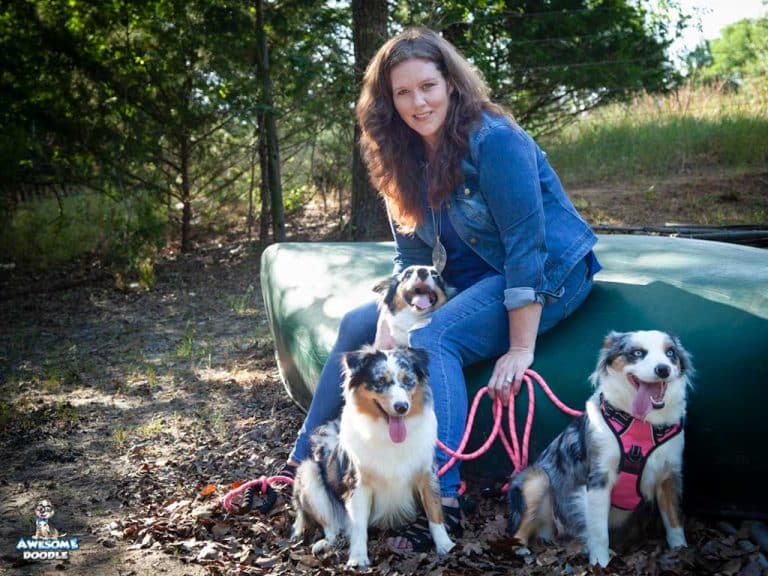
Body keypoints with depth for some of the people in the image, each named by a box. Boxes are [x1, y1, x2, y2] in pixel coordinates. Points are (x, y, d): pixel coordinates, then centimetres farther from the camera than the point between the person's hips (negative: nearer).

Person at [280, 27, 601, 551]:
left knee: (431, 341, -31)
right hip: (476, 280, 8)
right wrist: (390, 325, -11)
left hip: (549, 275, -8)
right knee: (358, 324, 3)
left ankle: (441, 499, -31)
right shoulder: (408, 157, 1)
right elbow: (411, 258, 4)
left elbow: (527, 245, -25)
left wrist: (521, 350, -27)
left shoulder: (493, 140, -22)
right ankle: (304, 465, 12)